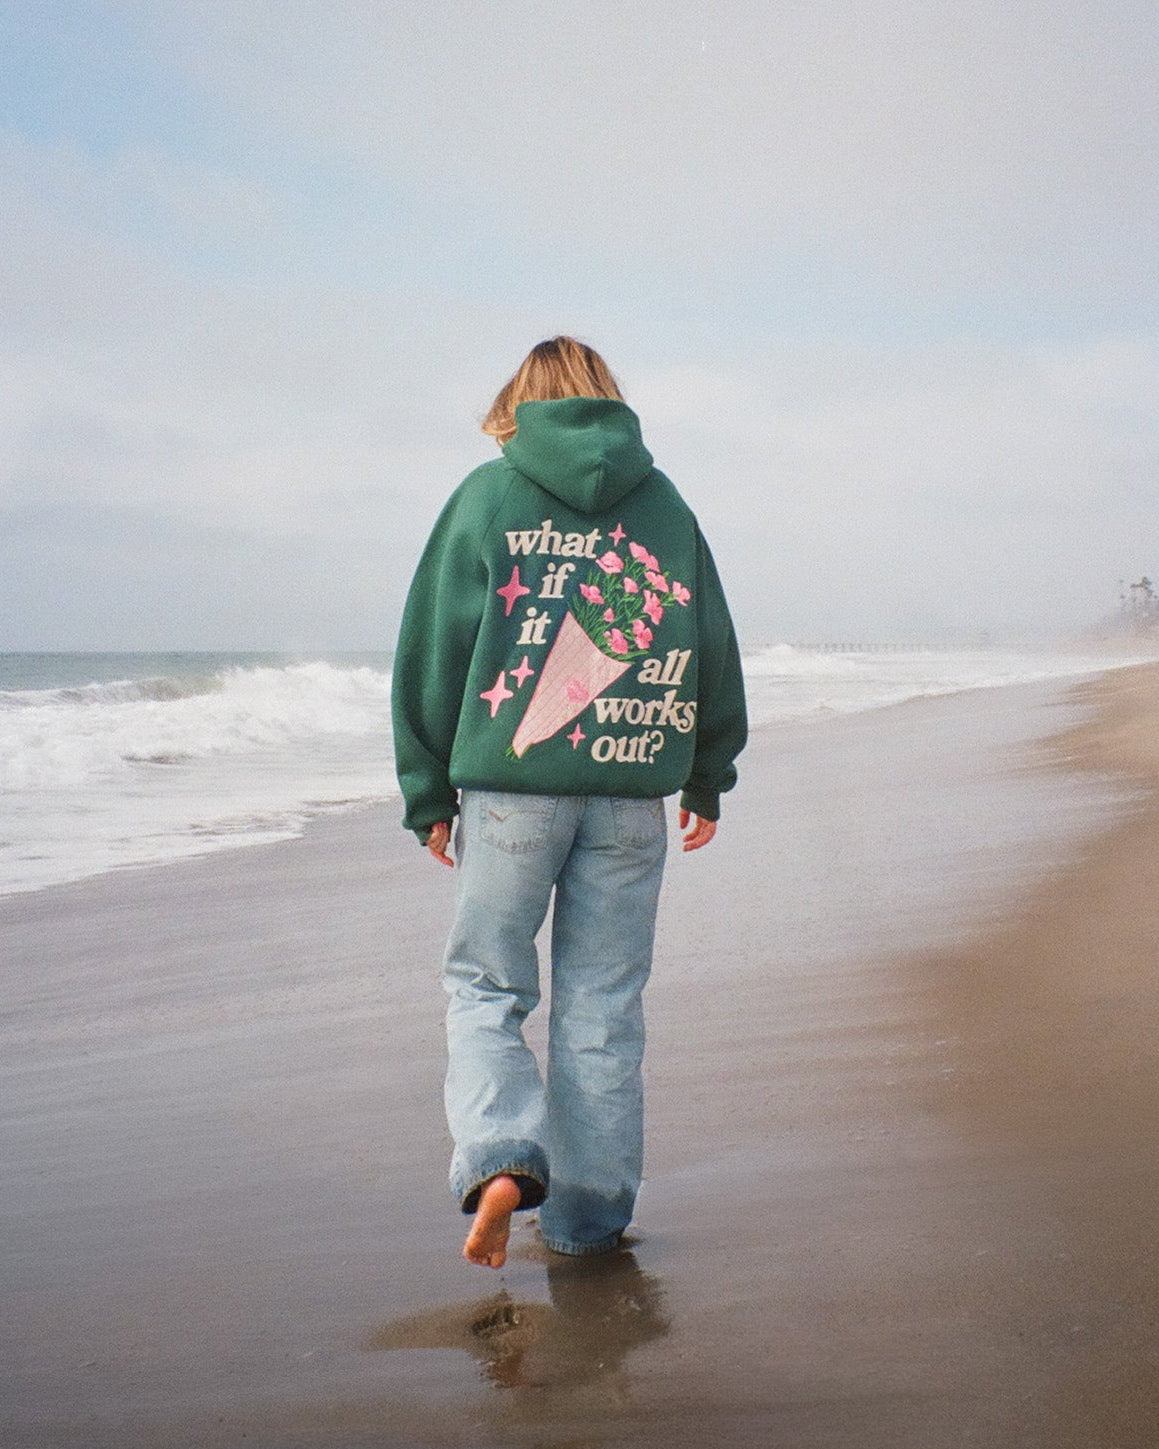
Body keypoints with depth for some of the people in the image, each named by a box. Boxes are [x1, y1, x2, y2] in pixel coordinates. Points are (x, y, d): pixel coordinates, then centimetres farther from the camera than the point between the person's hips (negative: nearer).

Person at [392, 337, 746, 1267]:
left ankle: (501, 1160, -15)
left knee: (485, 987, 8)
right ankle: (589, 1216, 15)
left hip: (511, 783, -2)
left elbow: (434, 648, 1)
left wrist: (429, 793, 7)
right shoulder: (663, 503, 9)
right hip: (630, 793, 2)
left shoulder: (487, 495, 2)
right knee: (602, 1008, 9)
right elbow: (714, 649, 13)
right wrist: (707, 778, 24)